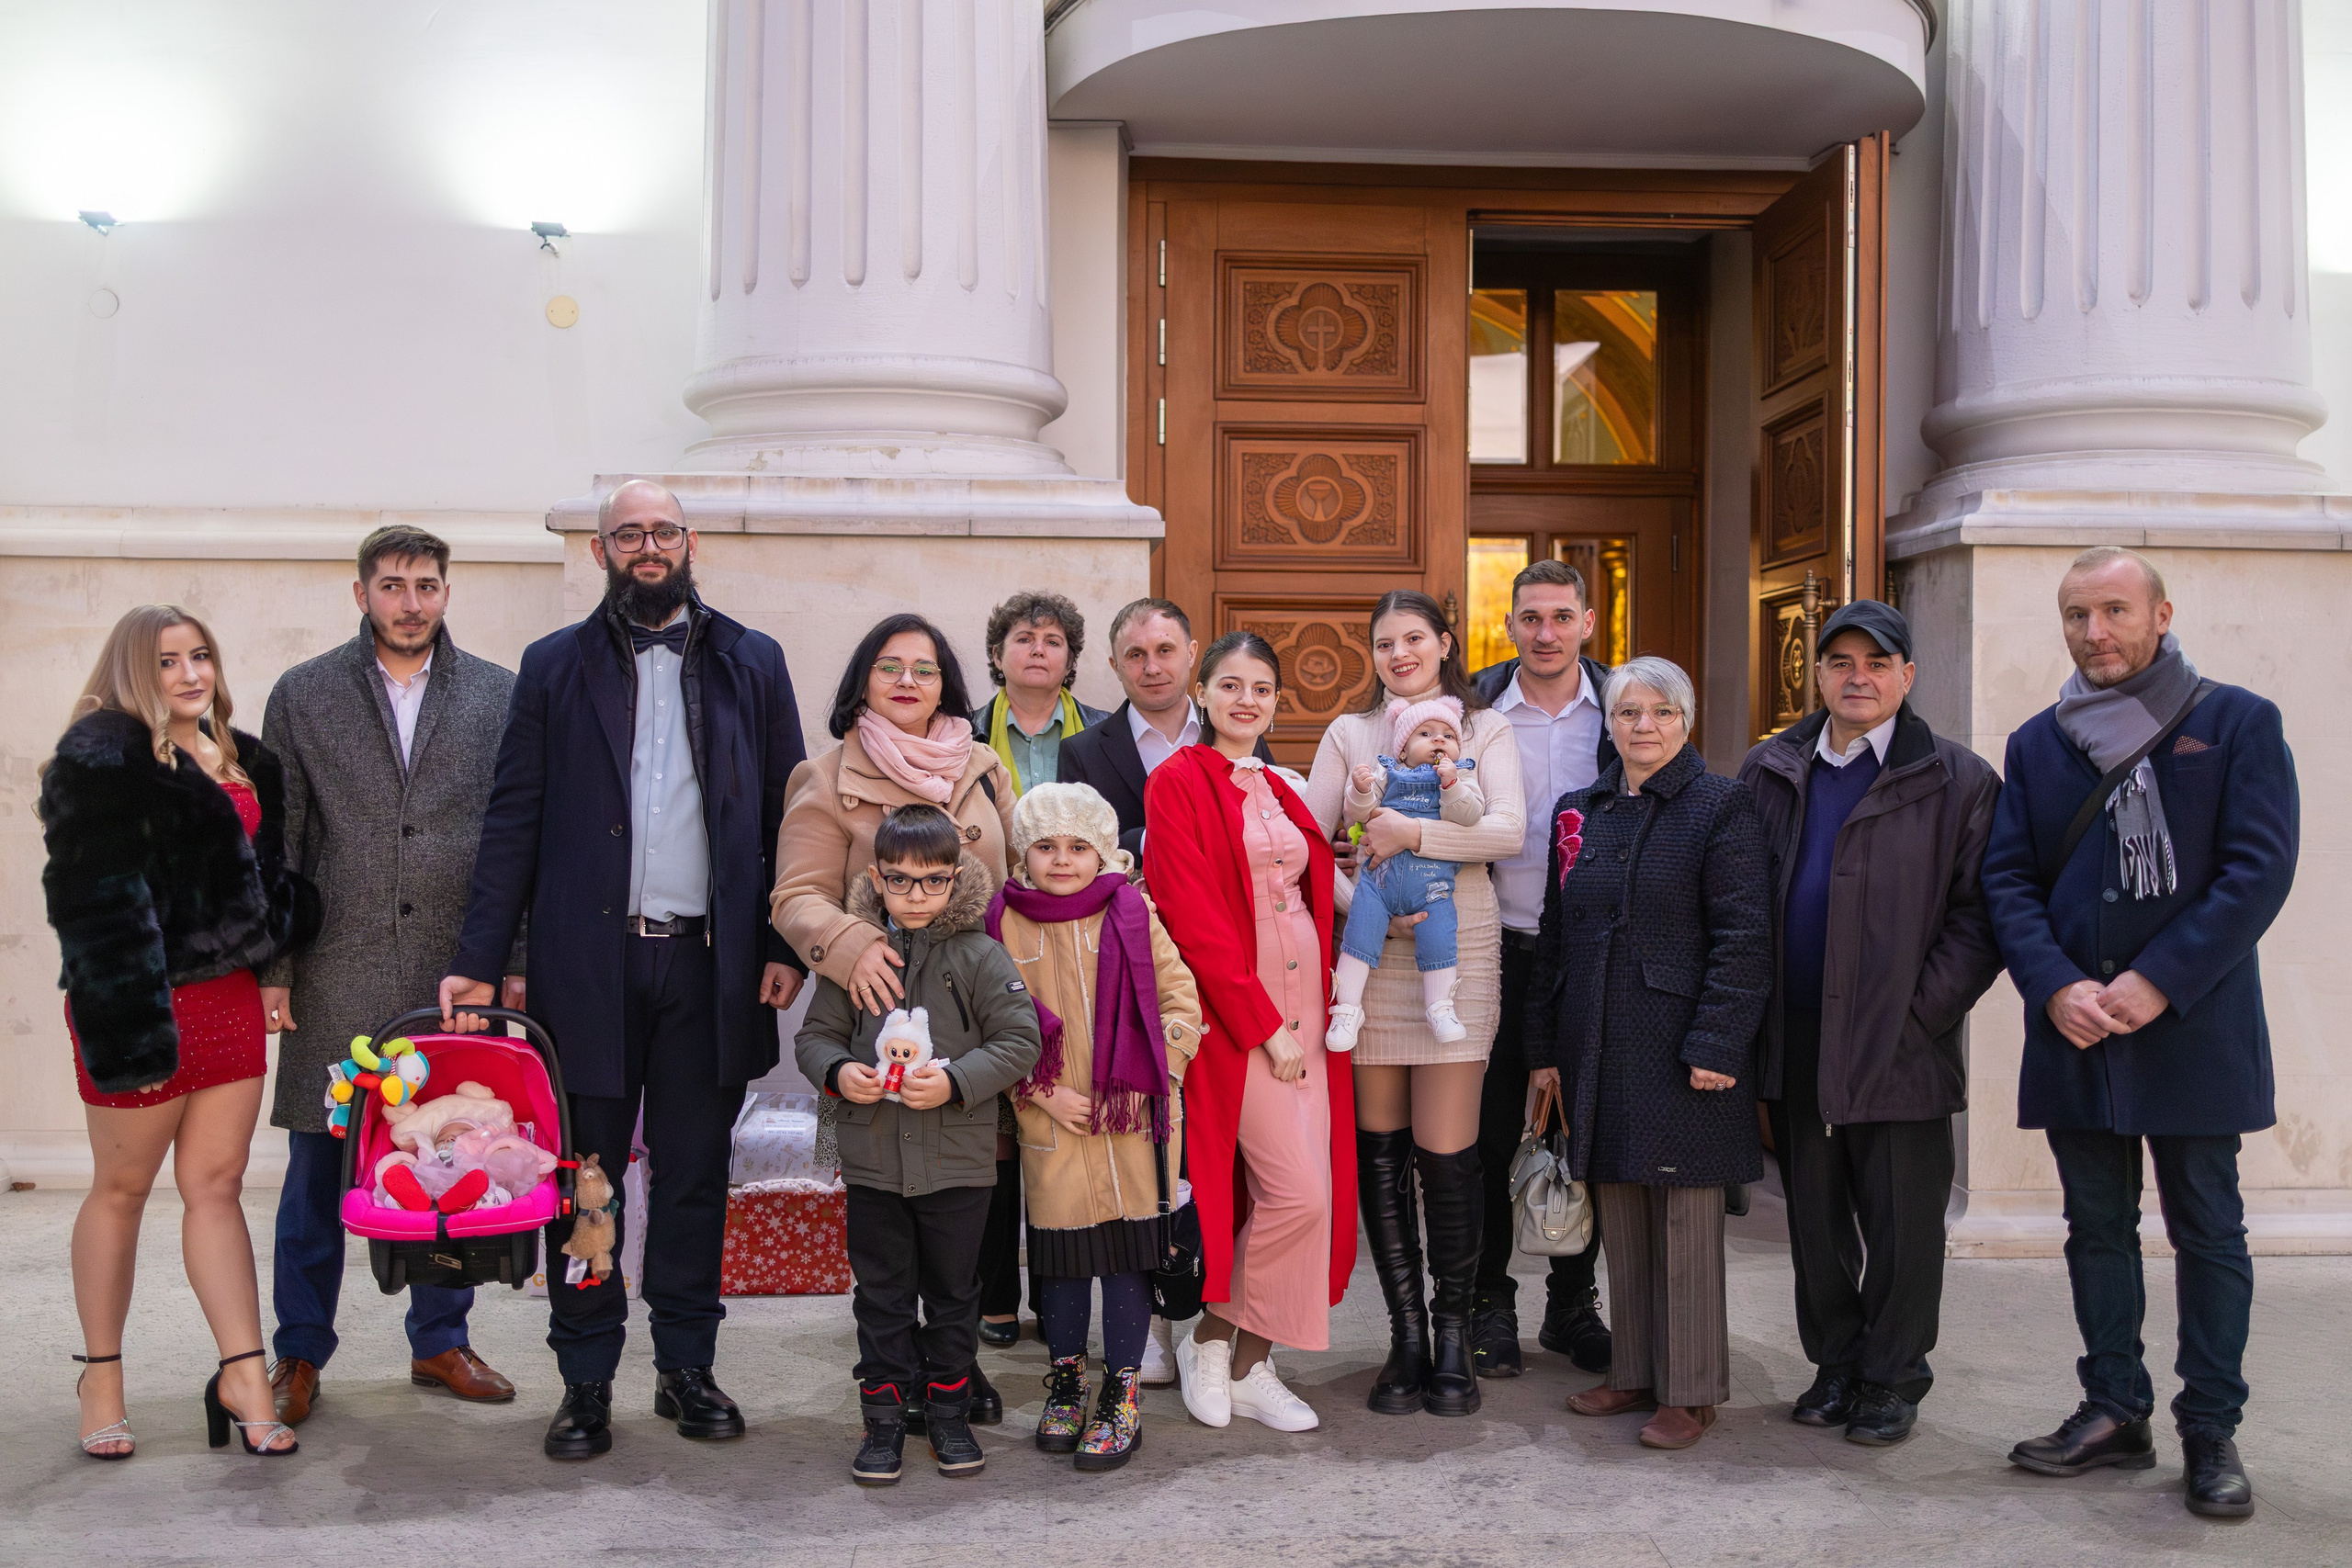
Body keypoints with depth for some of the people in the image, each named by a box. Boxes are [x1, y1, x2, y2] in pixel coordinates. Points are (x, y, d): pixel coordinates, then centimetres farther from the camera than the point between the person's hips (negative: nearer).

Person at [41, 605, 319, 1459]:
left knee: (216, 1185, 7)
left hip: (229, 995, 6)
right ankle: (102, 1378, 21)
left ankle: (244, 1377, 8)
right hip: (145, 1002, -6)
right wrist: (127, 1028, -20)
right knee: (121, 1189, 7)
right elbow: (96, 901, -16)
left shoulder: (240, 760, 14)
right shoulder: (103, 756, -9)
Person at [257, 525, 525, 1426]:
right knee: (318, 1166, 5)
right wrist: (270, 969, 0)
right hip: (338, 972, -1)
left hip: (458, 971, 1)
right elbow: (275, 841, 5)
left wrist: (514, 961, 1)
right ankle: (300, 1353, 19)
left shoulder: (496, 695, 6)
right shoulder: (303, 695, 5)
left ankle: (440, 1340, 23)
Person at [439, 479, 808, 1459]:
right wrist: (478, 962, -4)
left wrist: (787, 944, -1)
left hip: (710, 963, 1)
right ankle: (586, 1383, 16)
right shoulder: (554, 667, 8)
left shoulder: (751, 663, 9)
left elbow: (788, 816, 8)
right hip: (589, 964, 0)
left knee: (695, 1176, 9)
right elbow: (513, 823, 3)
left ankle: (686, 1367, 22)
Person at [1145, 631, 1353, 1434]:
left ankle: (1250, 1365, 16)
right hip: (1234, 1012, -7)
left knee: (1313, 1185, 3)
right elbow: (1193, 918, -13)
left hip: (1302, 1006, 7)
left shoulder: (1279, 791, 17)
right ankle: (1211, 1338, 10)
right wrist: (1261, 1024, -14)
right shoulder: (1178, 782, -6)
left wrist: (1322, 1007, 6)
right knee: (1299, 1192, -12)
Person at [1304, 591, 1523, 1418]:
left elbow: (1508, 830, -6)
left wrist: (1415, 833, -18)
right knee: (1379, 1149, 3)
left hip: (1457, 953, -2)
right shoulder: (1349, 733, 13)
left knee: (1446, 1152, -4)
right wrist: (1355, 902, -9)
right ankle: (1405, 1331, 15)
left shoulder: (1485, 729, 9)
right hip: (1371, 953, 2)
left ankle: (1453, 1334, 11)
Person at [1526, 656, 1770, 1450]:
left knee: (1686, 1218, 2)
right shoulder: (1580, 812, 12)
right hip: (1600, 1050, 5)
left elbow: (1744, 937, -10)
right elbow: (1554, 936, 15)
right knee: (1619, 1216, 12)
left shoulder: (1720, 805, -4)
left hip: (1680, 1047, -5)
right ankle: (1635, 1372, 24)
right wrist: (1544, 1049, 12)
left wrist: (1715, 1044, -16)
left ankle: (1691, 1390, 12)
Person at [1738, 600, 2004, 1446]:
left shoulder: (1957, 781, -1)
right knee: (1814, 1219, 13)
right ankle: (1835, 1366, 28)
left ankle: (1892, 1381, 21)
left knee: (1902, 1224, 5)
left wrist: (1923, 1014, -11)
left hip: (1898, 1050, -3)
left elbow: (1979, 914, -4)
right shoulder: (1768, 772, 10)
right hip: (1795, 1048, 4)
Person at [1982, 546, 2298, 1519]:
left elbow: (2261, 869, -9)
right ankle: (2116, 1412, 21)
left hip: (2193, 1029, -3)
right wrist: (2056, 986, -12)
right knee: (2098, 1226, 10)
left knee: (2208, 1231, 5)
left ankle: (2212, 1429, 14)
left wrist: (2158, 982, -16)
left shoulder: (2238, 724, -1)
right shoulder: (2037, 744, 9)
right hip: (2074, 1030, 4)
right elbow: (2008, 880, 4)